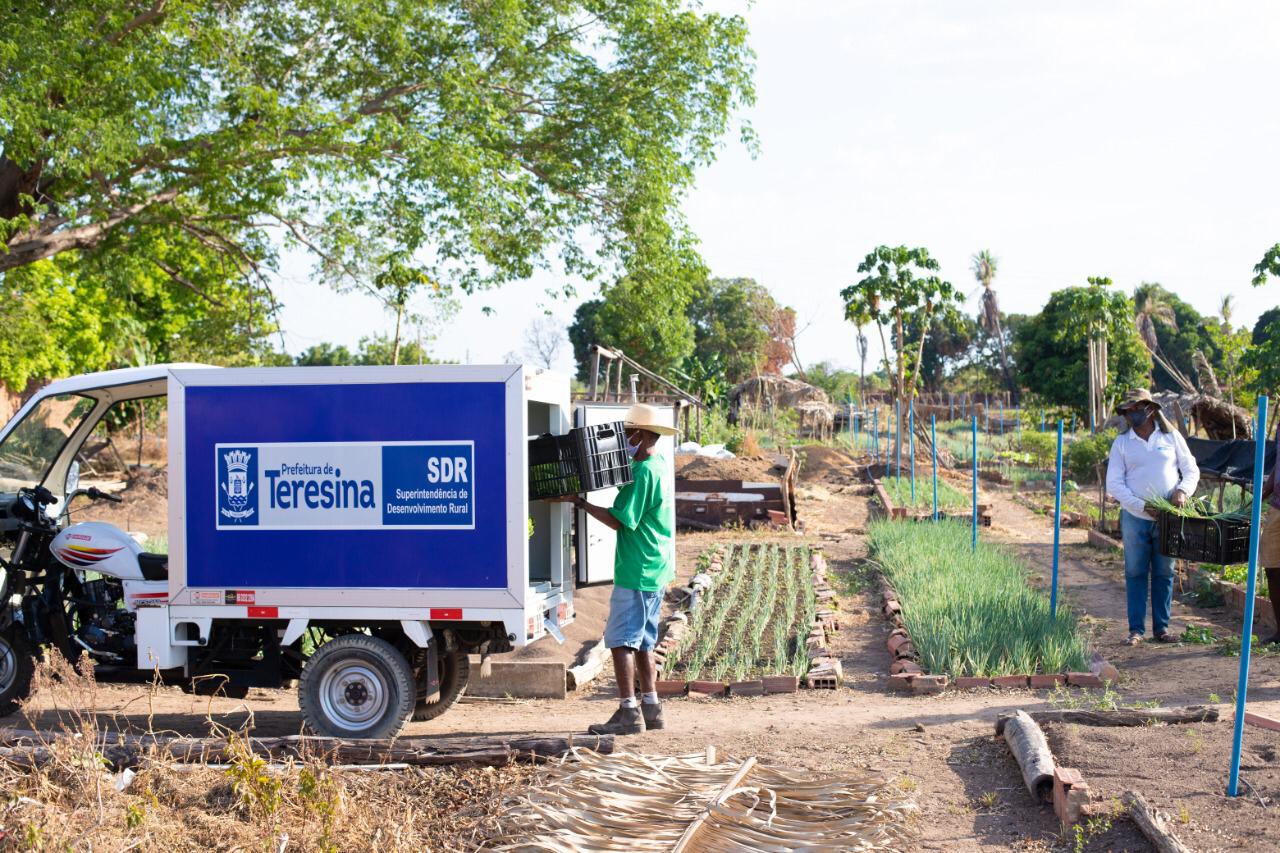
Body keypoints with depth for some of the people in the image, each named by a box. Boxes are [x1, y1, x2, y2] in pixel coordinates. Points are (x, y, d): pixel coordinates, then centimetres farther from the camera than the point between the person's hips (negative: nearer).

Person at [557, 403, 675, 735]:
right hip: (657, 568, 10)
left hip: (636, 569, -10)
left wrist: (580, 502, -13)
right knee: (642, 641, 15)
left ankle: (628, 713, -7)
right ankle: (651, 708, 18)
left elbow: (619, 520, -19)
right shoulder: (661, 464, 12)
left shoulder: (644, 472, -18)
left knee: (620, 639, -7)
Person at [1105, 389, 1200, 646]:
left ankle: (1162, 627, 15)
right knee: (1136, 574, 2)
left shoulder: (1171, 437, 6)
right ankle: (1136, 629, 7)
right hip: (1135, 518, 0)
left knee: (1164, 574, 6)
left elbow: (1192, 470, 10)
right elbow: (1113, 483, -1)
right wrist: (1142, 506, -12)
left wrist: (1182, 490, -12)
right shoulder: (1122, 442, 4)